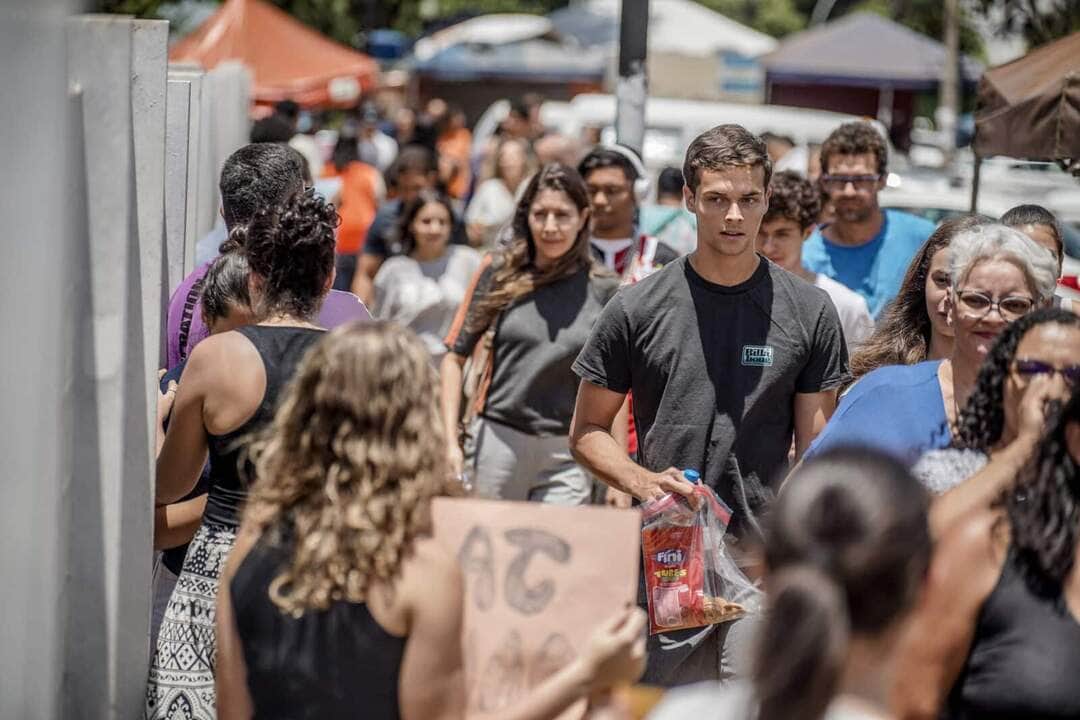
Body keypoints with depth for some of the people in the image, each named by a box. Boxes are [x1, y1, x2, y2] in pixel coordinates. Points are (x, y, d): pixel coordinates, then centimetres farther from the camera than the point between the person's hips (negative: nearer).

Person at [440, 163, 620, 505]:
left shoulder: (603, 290, 2)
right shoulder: (499, 272, 2)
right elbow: (455, 357, 5)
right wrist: (451, 442, -4)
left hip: (567, 456, 0)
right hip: (498, 441, 0)